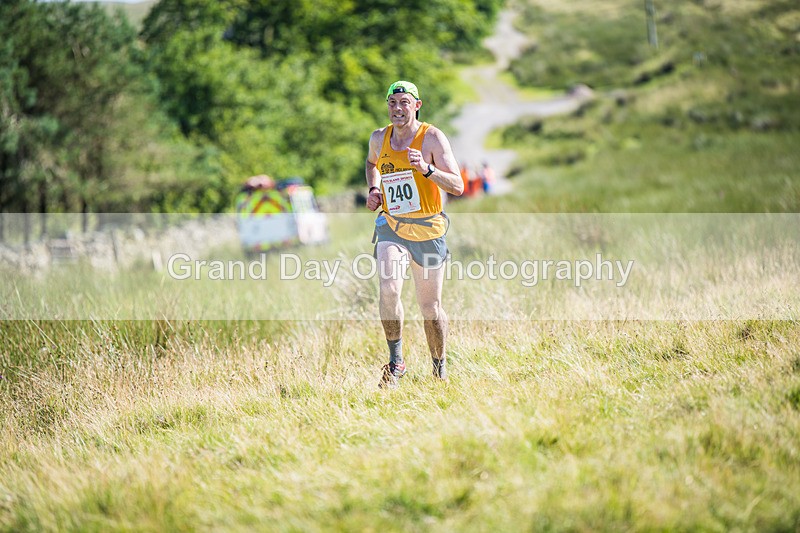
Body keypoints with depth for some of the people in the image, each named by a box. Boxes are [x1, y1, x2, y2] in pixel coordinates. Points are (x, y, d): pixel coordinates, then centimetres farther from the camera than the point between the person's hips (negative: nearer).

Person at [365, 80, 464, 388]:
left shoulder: (432, 138, -10)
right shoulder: (379, 139, 3)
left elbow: (457, 187, -16)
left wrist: (426, 169, -31)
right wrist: (373, 189, 10)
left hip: (428, 230, -2)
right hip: (391, 227, 2)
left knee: (430, 307, 5)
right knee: (388, 288, -24)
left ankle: (440, 368, 26)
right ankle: (395, 361, -12)